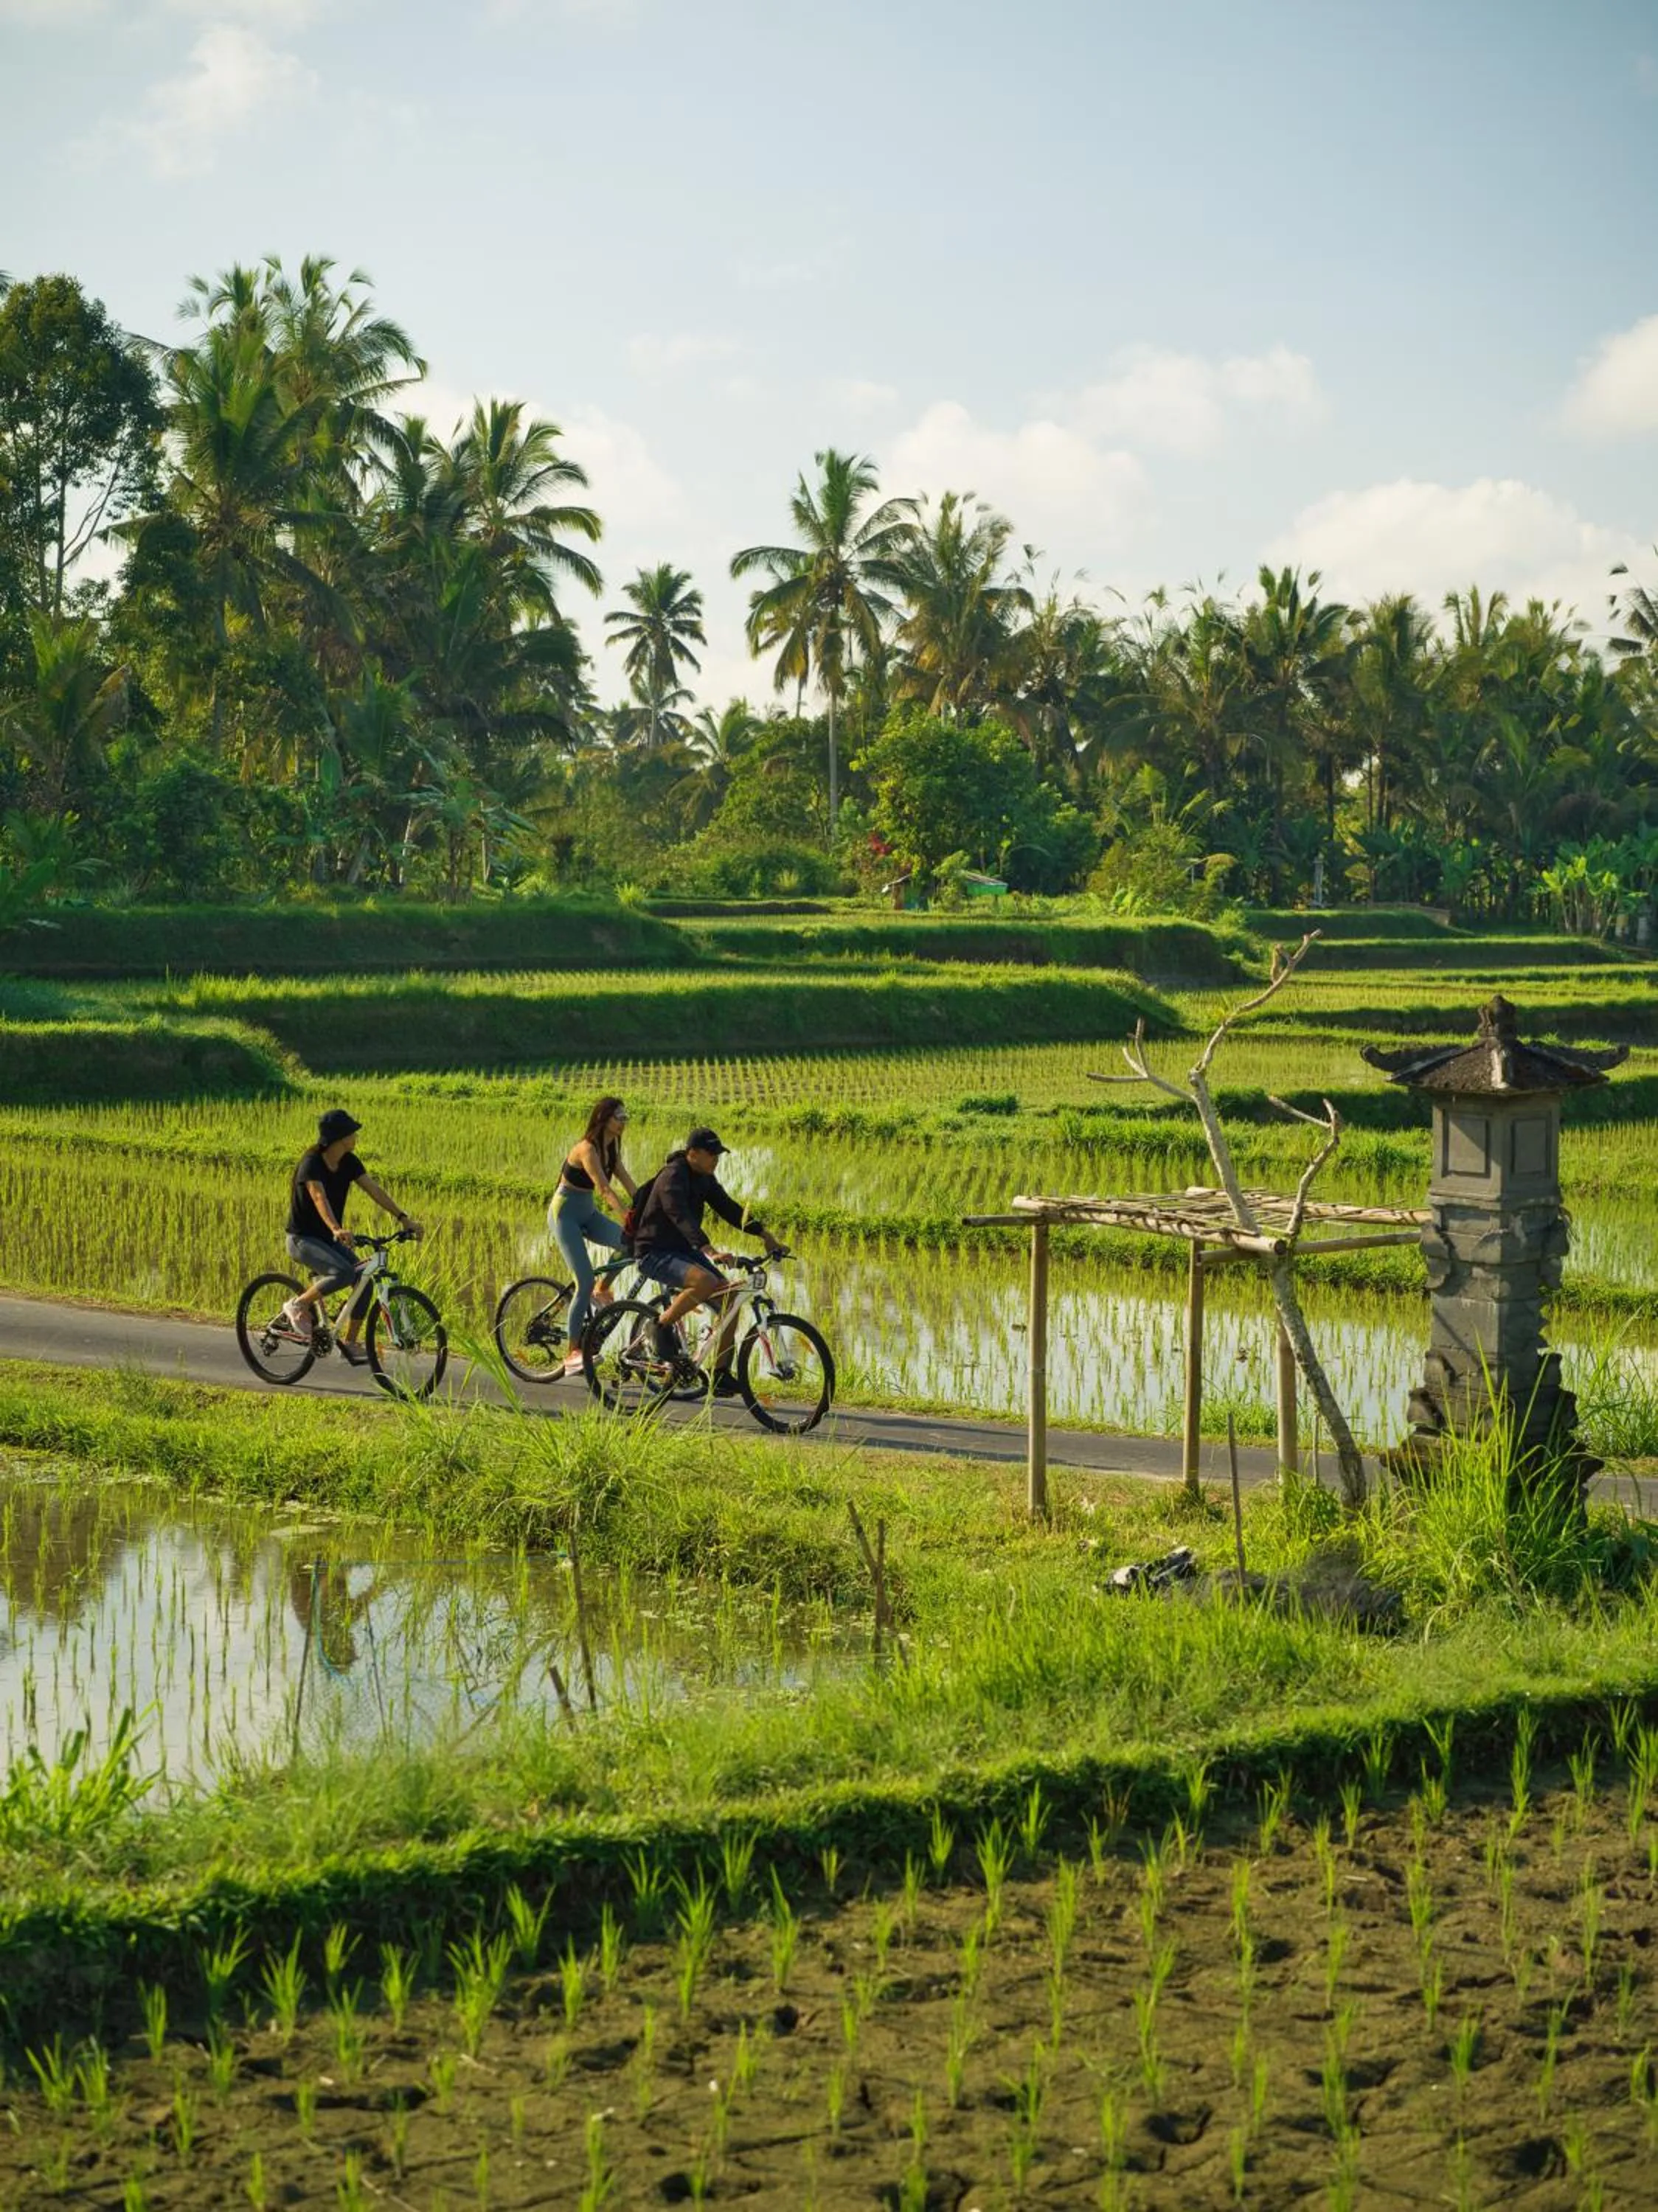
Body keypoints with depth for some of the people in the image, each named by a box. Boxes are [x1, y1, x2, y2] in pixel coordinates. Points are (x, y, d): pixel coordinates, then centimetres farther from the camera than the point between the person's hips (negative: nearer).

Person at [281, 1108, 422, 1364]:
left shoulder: (349, 1163, 1)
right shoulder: (311, 1164, -21)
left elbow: (374, 1190, -5)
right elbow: (319, 1198, -37)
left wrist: (403, 1218, -16)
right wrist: (336, 1229, -54)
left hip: (328, 1239, 7)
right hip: (302, 1239, -7)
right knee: (344, 1273, -31)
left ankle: (350, 1343, -2)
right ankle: (298, 1306, -9)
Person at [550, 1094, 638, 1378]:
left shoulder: (612, 1147, 3)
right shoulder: (587, 1149, -23)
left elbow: (627, 1183, 2)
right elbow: (604, 1189, -32)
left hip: (587, 1213, 8)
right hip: (565, 1214, -8)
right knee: (585, 1282, -15)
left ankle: (603, 1290, 9)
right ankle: (573, 1352, -9)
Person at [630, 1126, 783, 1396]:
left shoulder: (704, 1180, 7)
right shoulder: (672, 1177, -21)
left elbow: (729, 1209, 10)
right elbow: (682, 1218, -35)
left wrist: (764, 1234, -1)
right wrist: (710, 1251, -48)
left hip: (682, 1251, 9)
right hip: (654, 1254, -9)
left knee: (730, 1298, -7)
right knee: (706, 1281, -35)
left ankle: (720, 1374, -2)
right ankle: (663, 1325, -13)